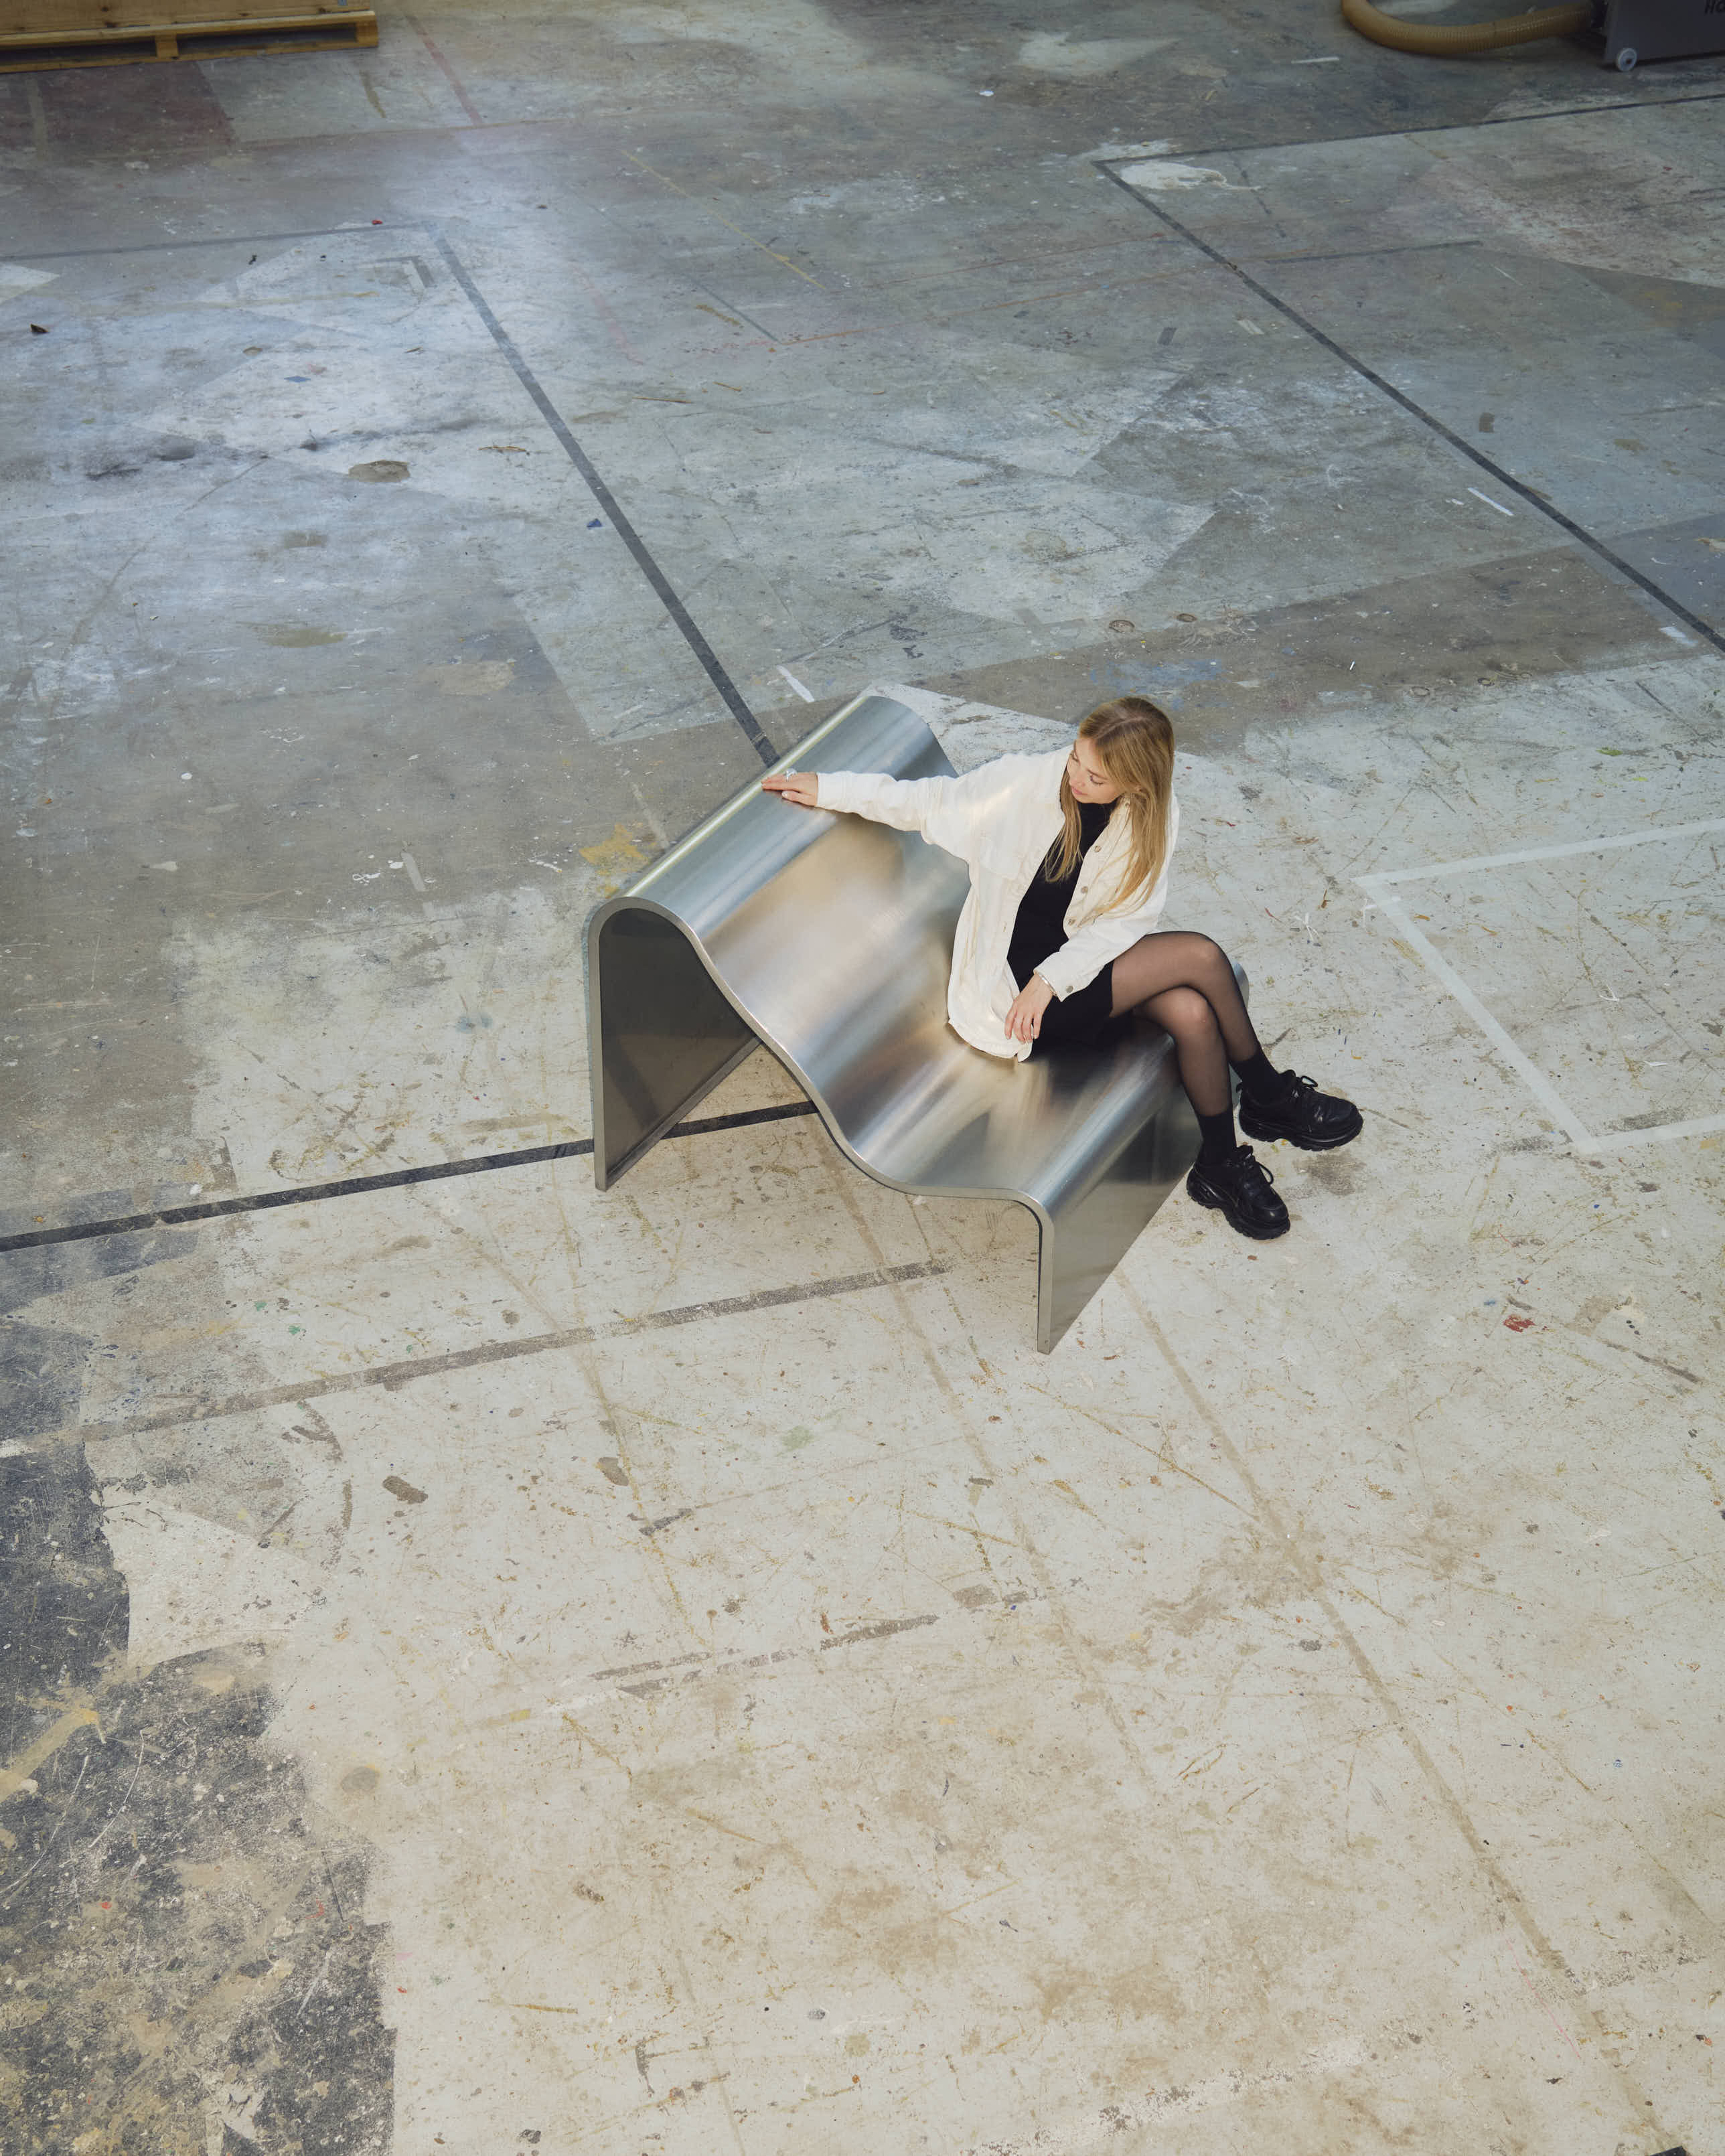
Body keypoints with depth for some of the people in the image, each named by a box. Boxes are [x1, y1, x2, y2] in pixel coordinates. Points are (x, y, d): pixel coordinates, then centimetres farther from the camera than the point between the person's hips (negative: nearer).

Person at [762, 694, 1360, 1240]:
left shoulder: (1152, 820, -7)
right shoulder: (1029, 781, -14)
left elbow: (1124, 922, -9)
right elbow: (929, 801, -3)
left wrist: (1052, 977, -22)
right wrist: (829, 788, -5)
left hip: (1084, 961, 4)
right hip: (1012, 979, -4)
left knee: (1193, 1013, -27)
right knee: (1200, 954, -22)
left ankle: (1221, 1166, -3)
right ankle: (1269, 1097, 0)